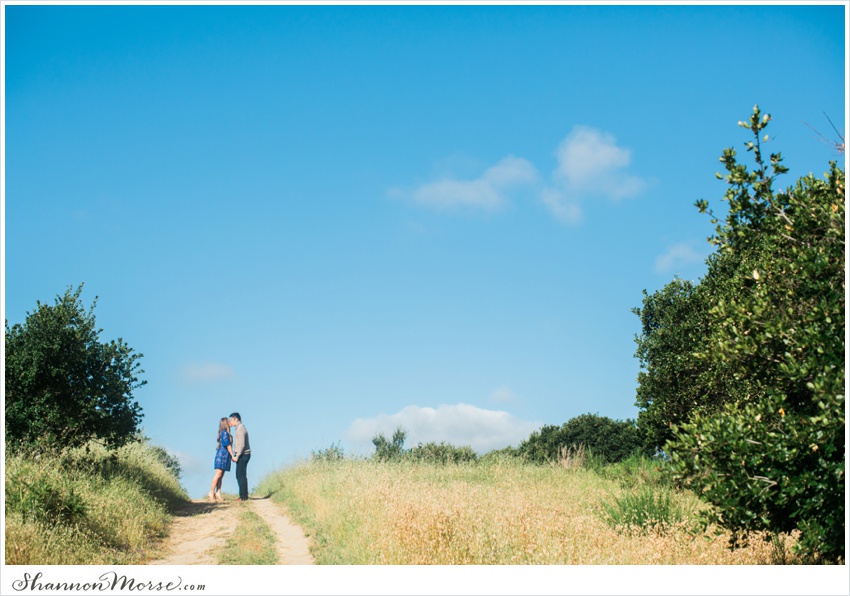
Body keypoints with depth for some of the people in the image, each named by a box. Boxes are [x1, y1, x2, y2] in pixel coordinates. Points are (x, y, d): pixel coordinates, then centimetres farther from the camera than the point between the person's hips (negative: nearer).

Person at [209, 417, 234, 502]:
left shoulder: (225, 433, 17)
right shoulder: (225, 433, -10)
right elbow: (228, 445, -13)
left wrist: (231, 456, 17)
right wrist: (233, 456, -11)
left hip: (224, 456, 9)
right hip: (222, 455, -9)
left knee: (221, 475, 5)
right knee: (218, 474, -10)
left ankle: (218, 493, 4)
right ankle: (211, 492, -8)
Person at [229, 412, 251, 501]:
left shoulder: (240, 429, -14)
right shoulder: (239, 428, 18)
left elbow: (242, 444, -21)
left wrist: (237, 456, -19)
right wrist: (235, 455, 18)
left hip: (243, 455, -10)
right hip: (242, 455, 10)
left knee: (241, 476, -8)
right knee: (239, 476, 12)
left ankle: (243, 496, -7)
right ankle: (243, 495, 15)